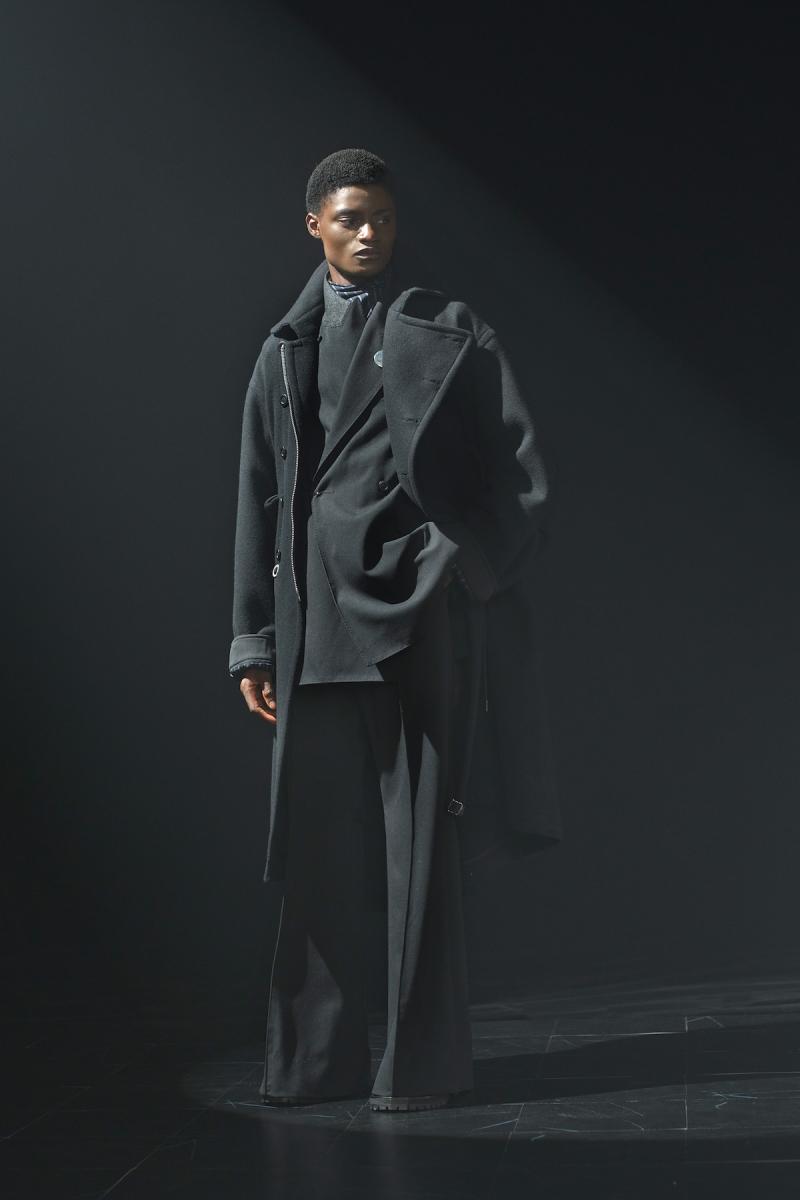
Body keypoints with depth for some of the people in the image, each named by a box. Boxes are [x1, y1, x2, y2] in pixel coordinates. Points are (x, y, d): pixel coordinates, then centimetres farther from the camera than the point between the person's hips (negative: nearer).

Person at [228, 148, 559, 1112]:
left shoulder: (452, 336, 6)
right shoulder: (285, 353, 15)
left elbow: (519, 476, 3)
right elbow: (259, 504, 14)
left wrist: (467, 568, -9)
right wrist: (255, 641, 10)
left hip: (420, 616, -3)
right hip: (317, 620, 3)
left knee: (420, 843, -2)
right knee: (316, 845, 4)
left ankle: (422, 1061, 6)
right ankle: (317, 1057, 13)